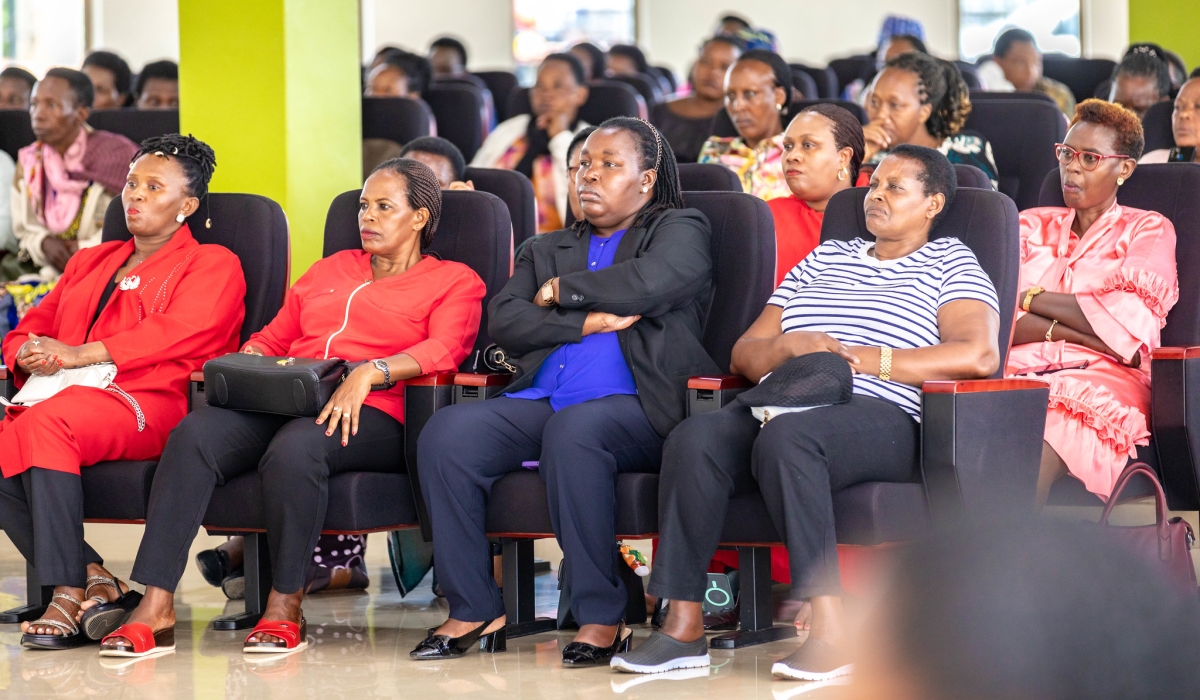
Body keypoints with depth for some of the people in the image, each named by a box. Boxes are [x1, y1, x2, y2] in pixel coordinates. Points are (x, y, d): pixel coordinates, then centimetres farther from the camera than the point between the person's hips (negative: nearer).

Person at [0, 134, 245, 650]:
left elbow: (175, 333, -7)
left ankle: (69, 596, -36)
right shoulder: (90, 263, 34)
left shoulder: (213, 265, 12)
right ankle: (94, 580, -24)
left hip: (149, 406, -6)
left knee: (47, 423, -37)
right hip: (70, 398, 6)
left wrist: (79, 354, -16)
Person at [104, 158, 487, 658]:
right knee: (194, 435, -27)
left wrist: (371, 372, -22)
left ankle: (285, 607, -25)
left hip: (370, 414, -5)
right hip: (283, 401, 5)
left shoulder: (453, 280, 14)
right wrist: (248, 360, 6)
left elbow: (444, 349, -5)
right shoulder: (330, 269, 33)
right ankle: (156, 608, -34)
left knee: (293, 449, -40)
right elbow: (275, 336, 31)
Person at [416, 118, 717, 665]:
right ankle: (475, 610, -16)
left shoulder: (679, 230, 15)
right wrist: (588, 322, -3)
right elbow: (503, 320, 11)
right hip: (539, 401, 5)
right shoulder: (547, 250, 30)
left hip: (635, 405, -5)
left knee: (572, 431, -39)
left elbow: (648, 282, -9)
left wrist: (563, 291, 4)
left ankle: (602, 616, -30)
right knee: (445, 432, -22)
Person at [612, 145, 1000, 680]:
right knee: (694, 438, -27)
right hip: (782, 405, 5)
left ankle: (832, 631, -43)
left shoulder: (950, 262, 14)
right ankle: (683, 625, -30)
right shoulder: (826, 259, 30)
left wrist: (862, 358, -7)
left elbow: (978, 355, -6)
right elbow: (744, 354, 25)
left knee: (785, 436, -39)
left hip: (879, 418, -5)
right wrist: (790, 345, 0)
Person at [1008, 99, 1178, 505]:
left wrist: (1033, 299, 6)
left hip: (1101, 379, -3)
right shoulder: (1032, 226, 26)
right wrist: (1068, 330, -7)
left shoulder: (1148, 231, 17)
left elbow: (1130, 323, -1)